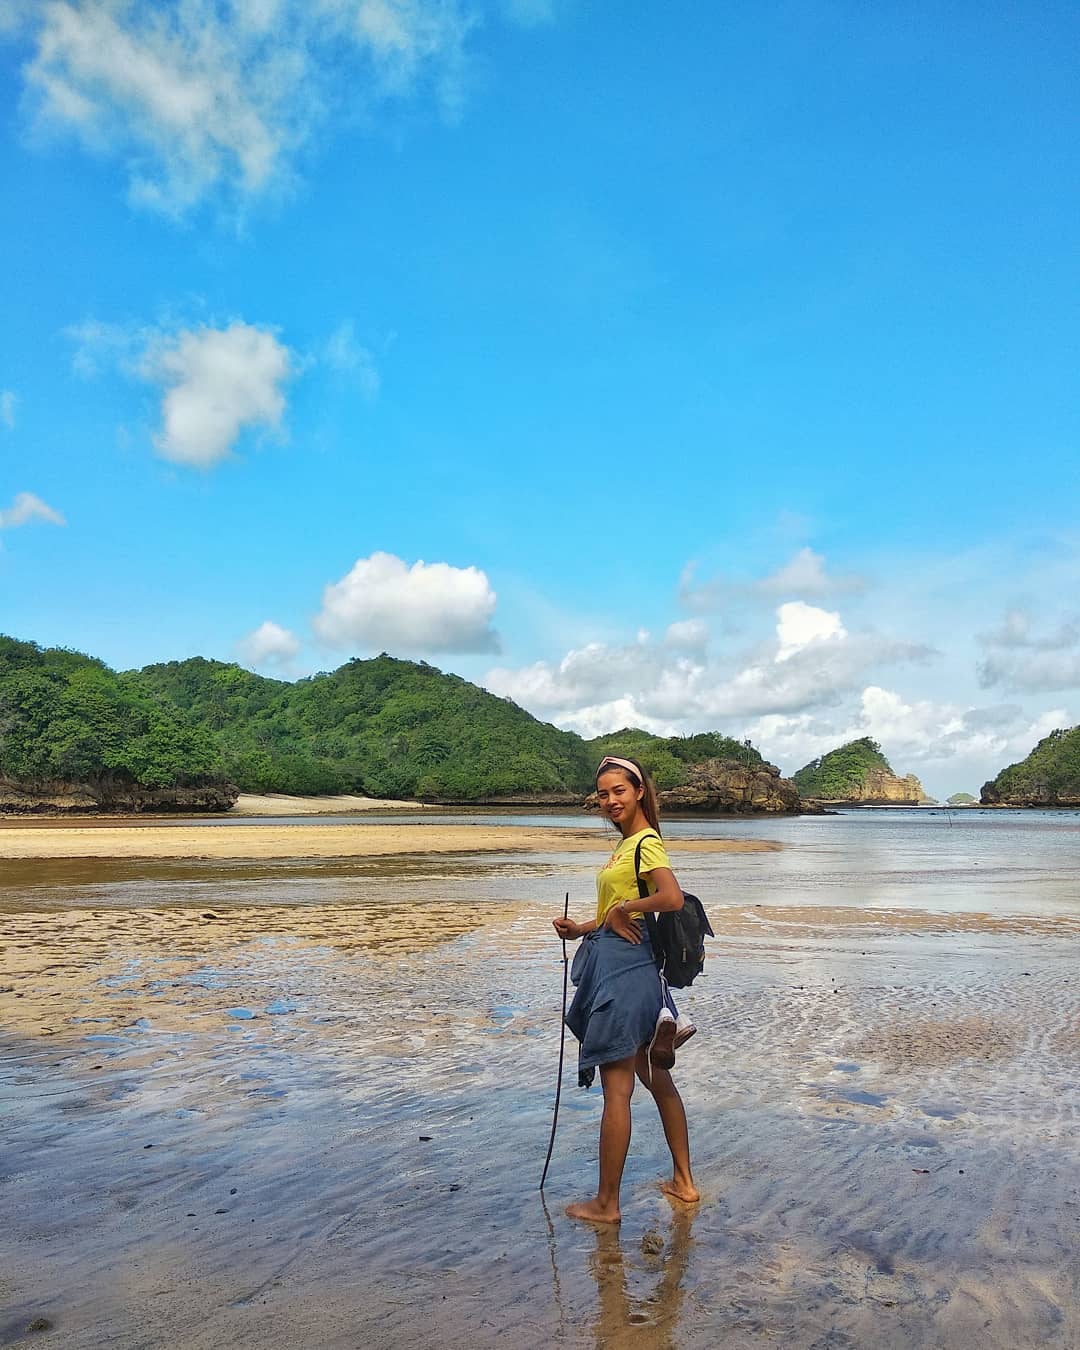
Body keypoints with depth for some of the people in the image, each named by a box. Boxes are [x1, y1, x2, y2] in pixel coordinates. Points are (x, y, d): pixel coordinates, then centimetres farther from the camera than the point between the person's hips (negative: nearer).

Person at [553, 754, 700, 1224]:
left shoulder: (646, 842, -14)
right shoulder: (626, 843, 15)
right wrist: (582, 929, 8)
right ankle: (683, 1181, 30)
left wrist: (621, 909, -17)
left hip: (625, 969, -11)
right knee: (656, 1077, 18)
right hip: (620, 965, 11)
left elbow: (672, 898, -29)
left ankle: (606, 1203, 11)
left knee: (616, 1088, -1)